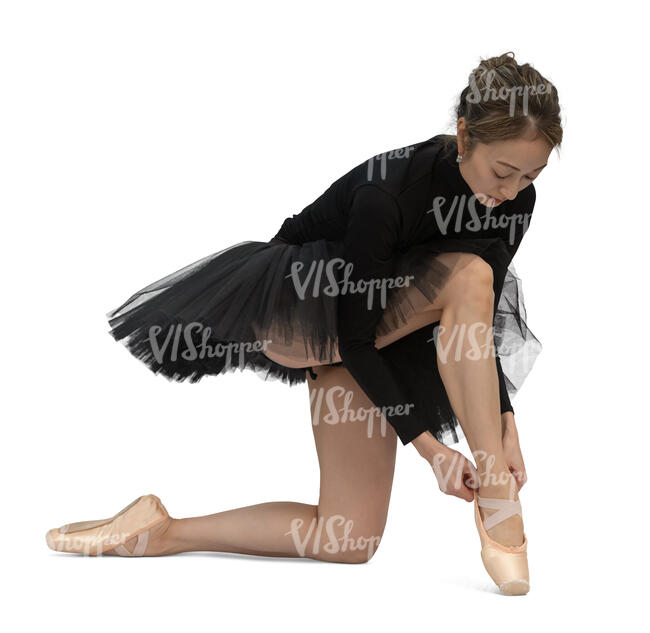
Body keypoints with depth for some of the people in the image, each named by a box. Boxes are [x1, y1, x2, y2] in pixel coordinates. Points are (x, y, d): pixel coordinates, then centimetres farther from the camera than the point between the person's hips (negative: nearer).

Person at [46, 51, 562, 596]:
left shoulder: (516, 199, -11)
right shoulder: (388, 189, -32)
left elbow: (477, 320, -4)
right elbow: (356, 334, -28)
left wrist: (505, 419, -16)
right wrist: (426, 442, -31)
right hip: (288, 311, -7)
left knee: (351, 539, -3)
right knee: (467, 277, -33)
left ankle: (161, 531, 6)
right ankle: (500, 515, -30)